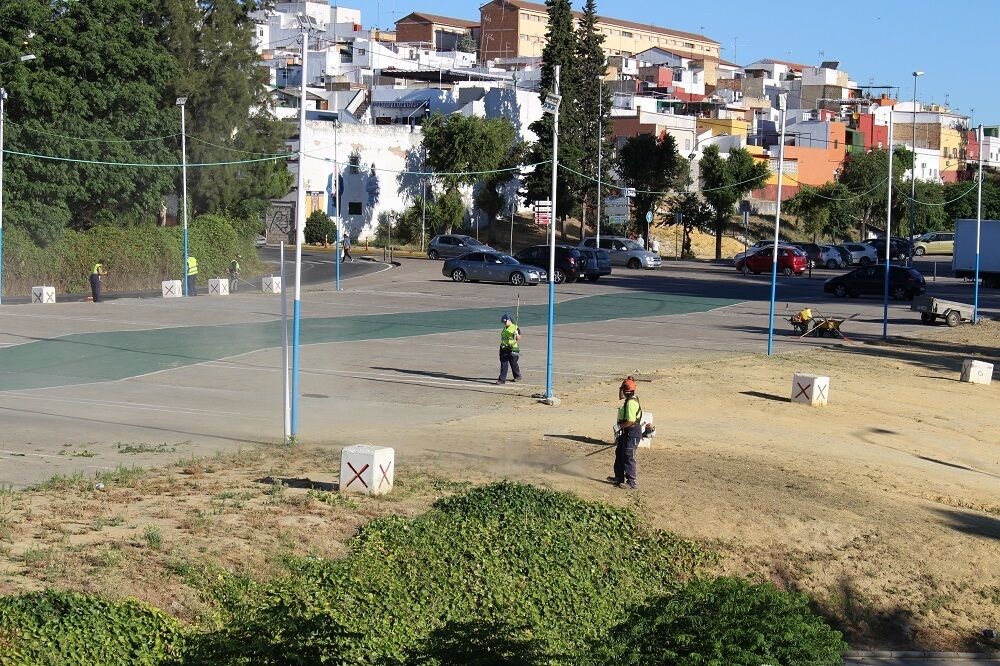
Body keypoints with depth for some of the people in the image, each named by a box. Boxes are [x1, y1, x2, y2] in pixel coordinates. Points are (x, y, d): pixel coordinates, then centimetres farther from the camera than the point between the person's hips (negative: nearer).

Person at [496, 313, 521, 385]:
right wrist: (501, 345, 19)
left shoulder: (515, 328, -7)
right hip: (504, 349, 6)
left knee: (513, 363, 5)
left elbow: (519, 338, -10)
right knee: (503, 364, 1)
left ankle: (517, 376, 26)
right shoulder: (504, 328, 14)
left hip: (512, 349, -6)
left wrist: (517, 334, -29)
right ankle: (502, 379, 1)